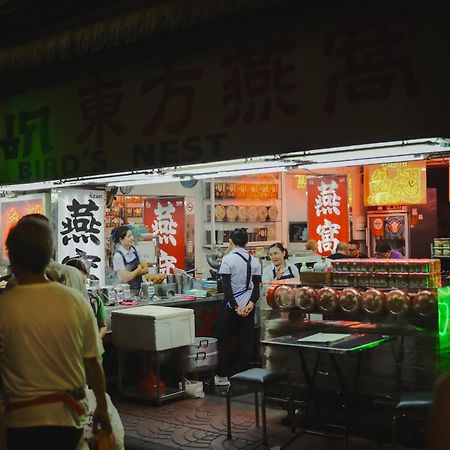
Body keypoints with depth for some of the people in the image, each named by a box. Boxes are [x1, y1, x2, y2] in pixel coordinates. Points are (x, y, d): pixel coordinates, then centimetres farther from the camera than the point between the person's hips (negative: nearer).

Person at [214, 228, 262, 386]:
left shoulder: (228, 259, -11)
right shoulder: (254, 261, 4)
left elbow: (226, 287, -15)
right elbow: (257, 287, -1)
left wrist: (236, 307, -12)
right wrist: (251, 304, -9)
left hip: (231, 306, -4)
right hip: (248, 307, 4)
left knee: (222, 339, 9)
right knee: (245, 341, 9)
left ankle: (223, 376, 11)